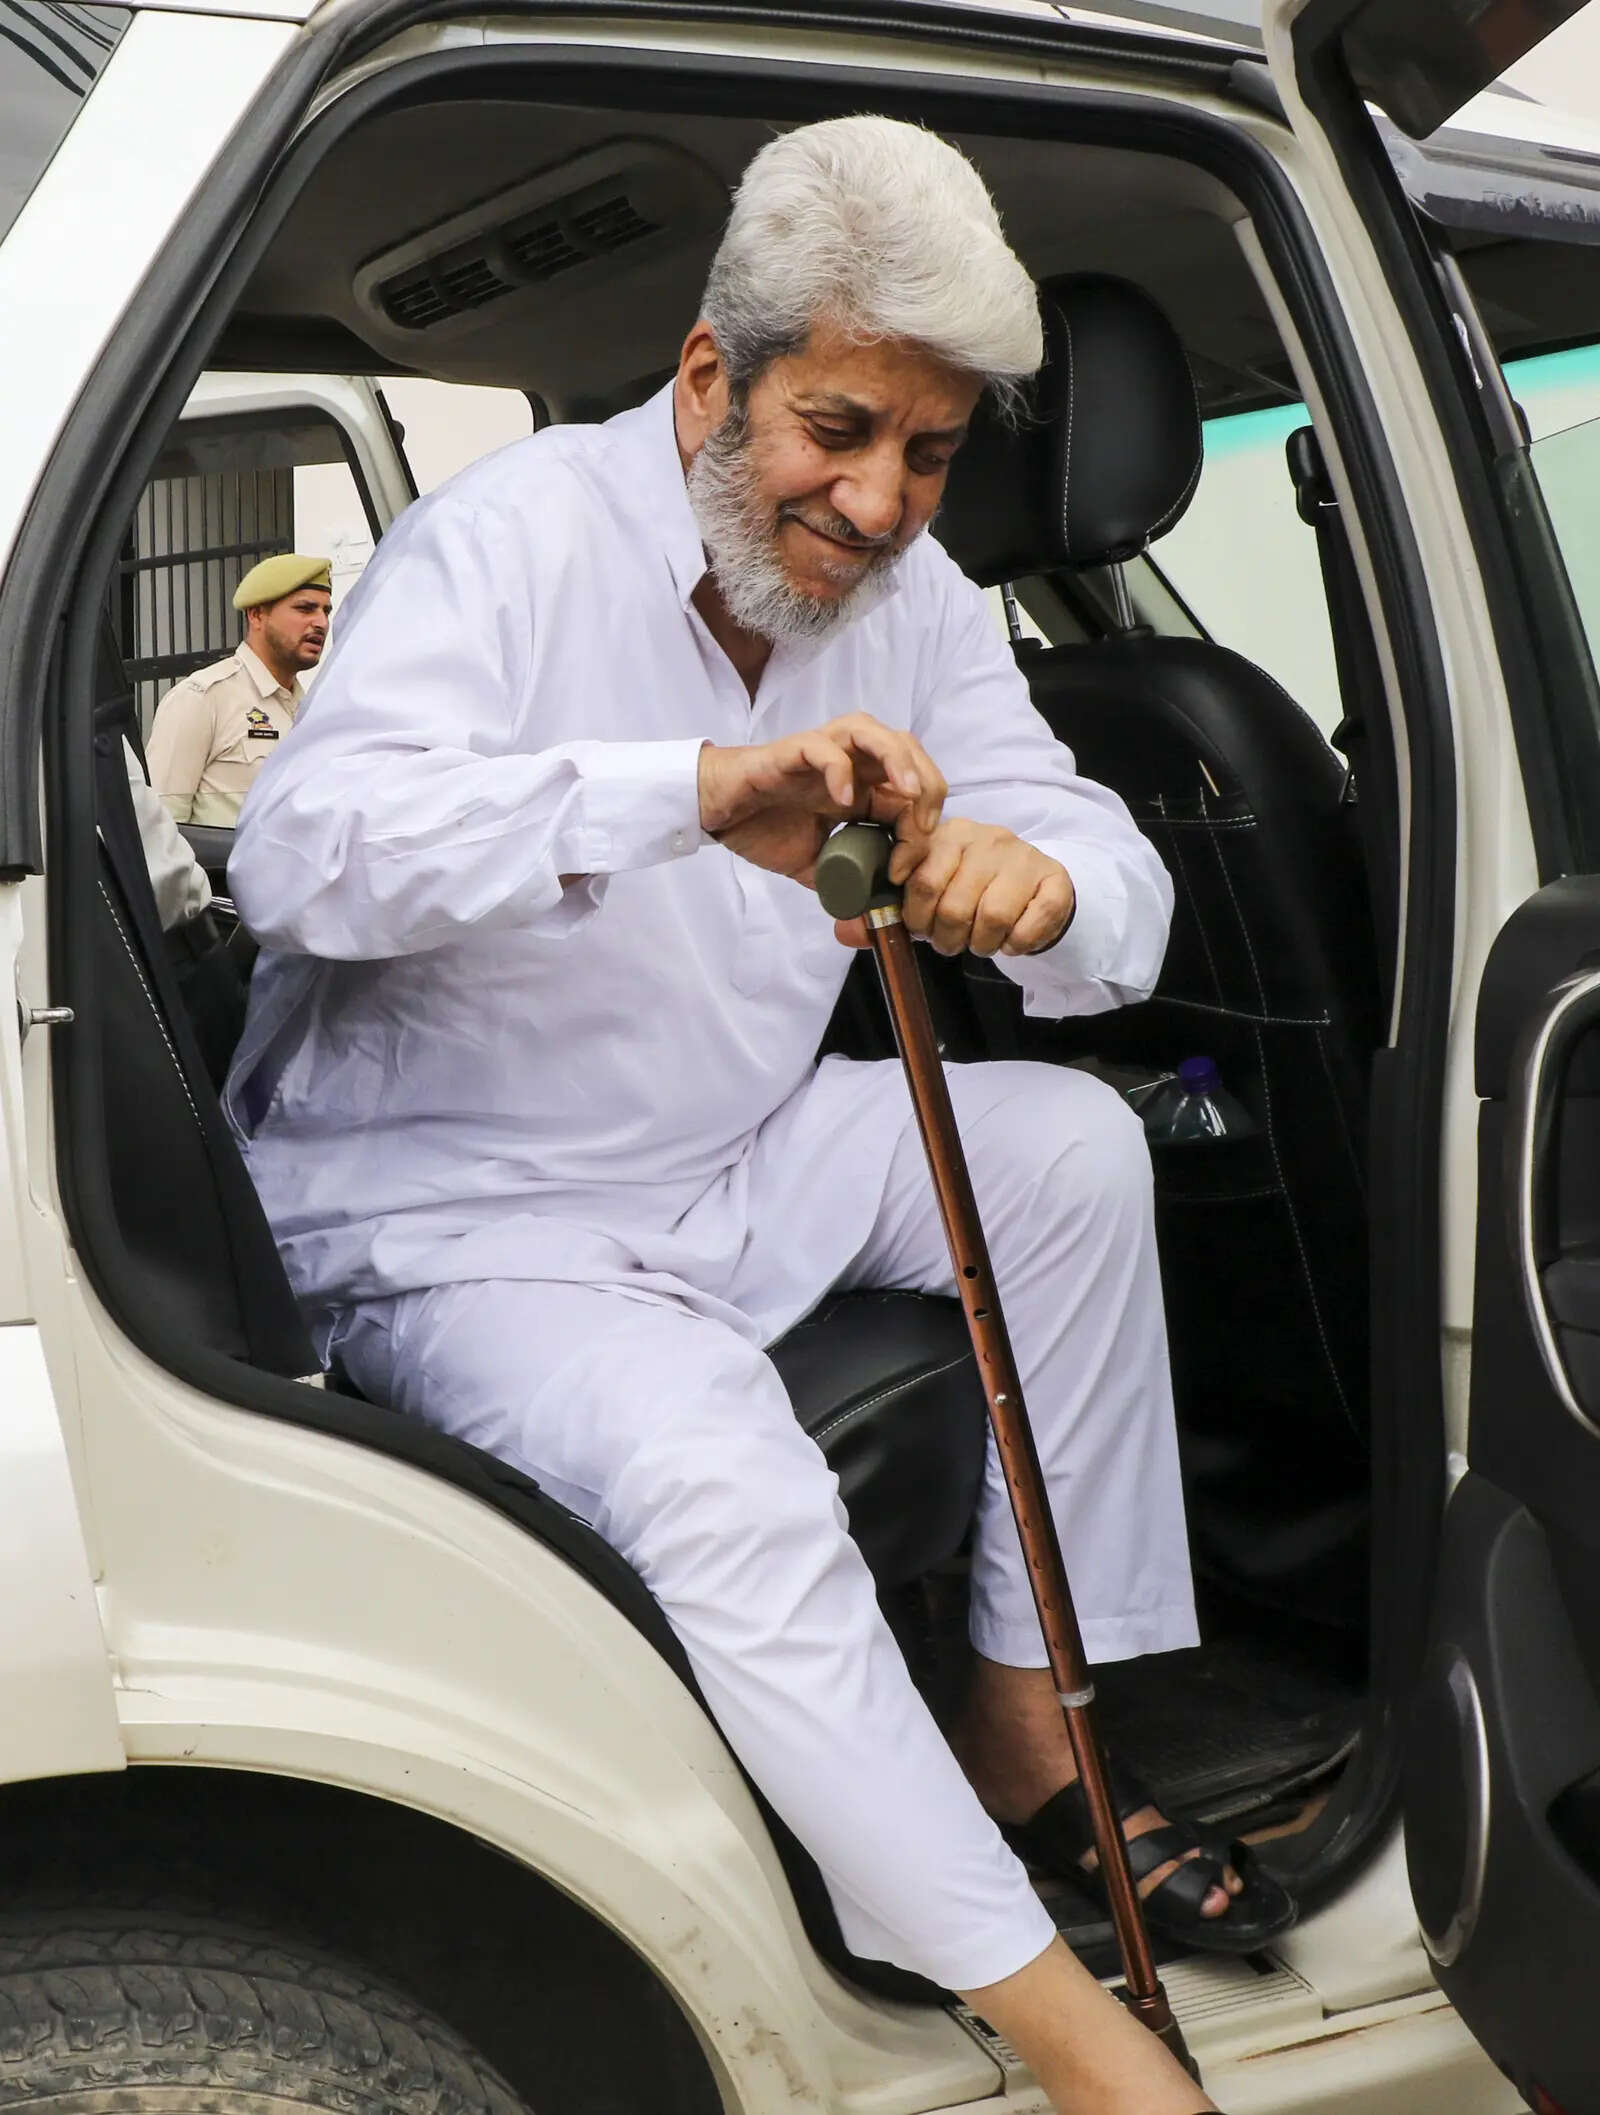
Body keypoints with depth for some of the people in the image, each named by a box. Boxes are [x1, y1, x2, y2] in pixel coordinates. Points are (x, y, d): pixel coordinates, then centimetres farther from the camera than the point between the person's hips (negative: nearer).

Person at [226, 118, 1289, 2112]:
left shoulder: (909, 595, 2)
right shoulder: (518, 535, -17)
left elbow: (1122, 886, -4)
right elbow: (297, 851, -33)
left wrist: (1036, 886, -31)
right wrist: (699, 791, -45)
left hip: (733, 1161, 7)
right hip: (450, 1213, -6)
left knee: (1071, 1139, -9)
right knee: (726, 1488, -30)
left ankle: (1020, 1733, 2)